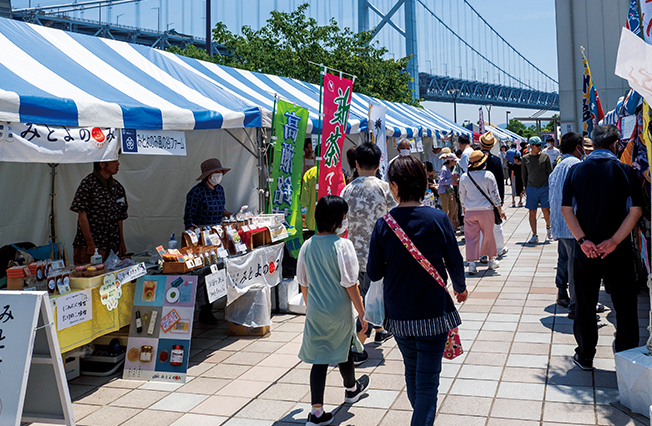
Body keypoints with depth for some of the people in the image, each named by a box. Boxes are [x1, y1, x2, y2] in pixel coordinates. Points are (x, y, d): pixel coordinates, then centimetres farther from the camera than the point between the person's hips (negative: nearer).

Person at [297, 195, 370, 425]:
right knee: (343, 351, 20)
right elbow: (351, 284, -17)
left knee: (319, 358, 7)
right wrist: (361, 312, -7)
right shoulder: (343, 245, -18)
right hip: (339, 312, -3)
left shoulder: (307, 246, -2)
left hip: (315, 312, 3)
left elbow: (303, 283, 7)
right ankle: (352, 389, 47)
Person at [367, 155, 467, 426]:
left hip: (398, 312, 2)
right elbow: (454, 261, -1)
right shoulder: (438, 219, -12)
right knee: (428, 380, 4)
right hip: (433, 311, -2)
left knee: (411, 372, 23)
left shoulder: (383, 225, -11)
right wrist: (460, 288, 19)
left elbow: (374, 273, -5)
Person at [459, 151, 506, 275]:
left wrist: (464, 209, 24)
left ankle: (472, 264, -5)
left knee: (471, 237, 3)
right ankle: (491, 260, 27)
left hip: (470, 212, 1)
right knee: (488, 235, 14)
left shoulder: (464, 177, 1)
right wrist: (500, 210, 4)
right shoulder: (488, 175, -6)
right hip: (486, 210, -1)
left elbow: (462, 196, 10)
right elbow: (494, 194, -3)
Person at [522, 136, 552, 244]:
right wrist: (525, 188, 11)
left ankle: (548, 228, 23)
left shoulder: (545, 156, 4)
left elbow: (550, 172, 7)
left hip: (544, 187, -1)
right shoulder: (525, 159, 5)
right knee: (532, 212, 0)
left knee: (546, 210, -6)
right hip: (531, 188, 1)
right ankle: (534, 236, 8)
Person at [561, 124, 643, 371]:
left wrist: (582, 239, -9)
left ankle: (585, 357, 21)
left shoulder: (576, 171, -1)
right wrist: (614, 241, -12)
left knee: (585, 305, 13)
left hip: (585, 251, 1)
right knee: (625, 307, 11)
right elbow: (636, 210, -11)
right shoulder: (625, 171, -4)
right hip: (619, 252, -1)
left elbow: (566, 208, -7)